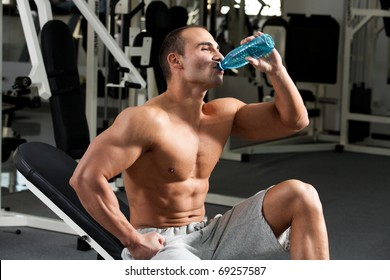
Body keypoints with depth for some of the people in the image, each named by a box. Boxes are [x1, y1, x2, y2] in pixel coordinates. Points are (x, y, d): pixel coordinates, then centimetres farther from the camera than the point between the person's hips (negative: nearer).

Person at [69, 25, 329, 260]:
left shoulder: (223, 114, 6)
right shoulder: (148, 119, -17)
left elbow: (294, 120, 10)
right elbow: (85, 177, -23)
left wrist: (276, 70, -6)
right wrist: (133, 241, -21)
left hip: (208, 237, 8)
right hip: (158, 245, -8)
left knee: (301, 195, -7)